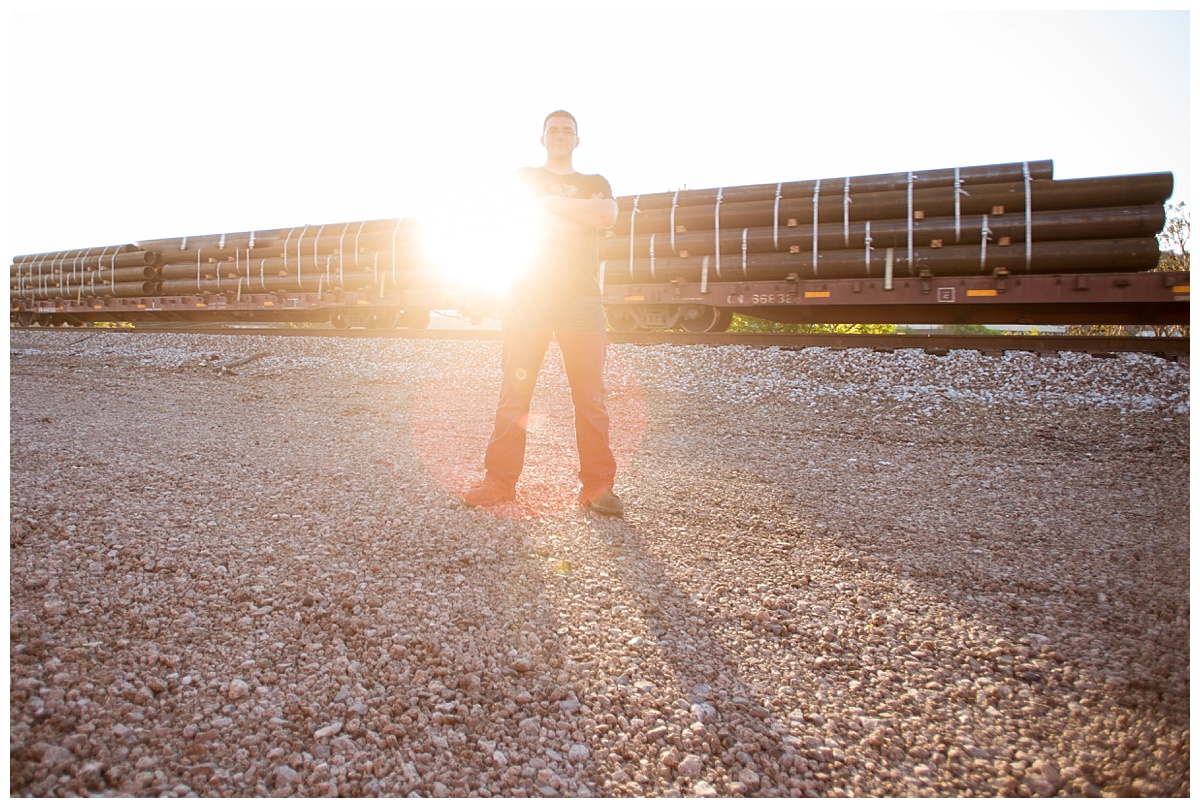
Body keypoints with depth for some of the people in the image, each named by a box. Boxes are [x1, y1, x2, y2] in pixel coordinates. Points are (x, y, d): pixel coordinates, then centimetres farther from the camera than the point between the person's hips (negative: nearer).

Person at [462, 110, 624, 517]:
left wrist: (549, 203, -3)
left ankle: (597, 486, -1)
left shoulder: (594, 183, 20)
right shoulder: (522, 178, 21)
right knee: (513, 392, -5)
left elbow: (607, 215, -3)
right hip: (528, 297, 0)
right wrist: (579, 216, -2)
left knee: (591, 396, -5)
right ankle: (499, 480, 0)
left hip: (582, 300, 1)